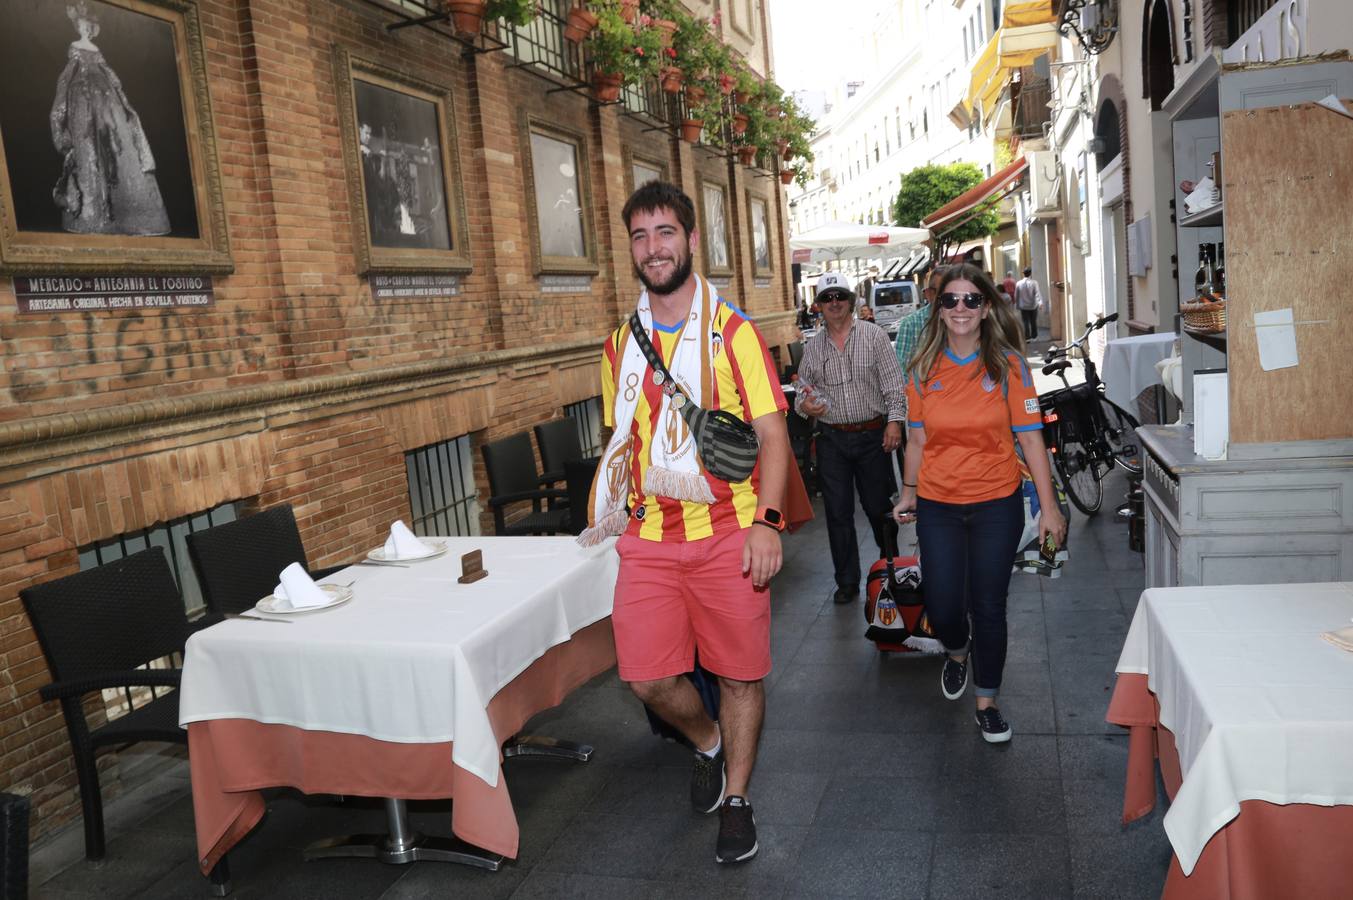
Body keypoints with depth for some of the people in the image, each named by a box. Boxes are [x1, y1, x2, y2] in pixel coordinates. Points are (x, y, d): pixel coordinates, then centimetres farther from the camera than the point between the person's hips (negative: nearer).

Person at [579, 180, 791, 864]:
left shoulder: (732, 332, -3)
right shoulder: (620, 344, 11)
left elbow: (772, 434, -5)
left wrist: (766, 520, -18)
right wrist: (608, 519, 12)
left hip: (726, 532, -3)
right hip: (648, 537, 3)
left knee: (740, 672, 7)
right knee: (647, 677, -2)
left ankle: (736, 798, 29)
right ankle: (706, 742, 31)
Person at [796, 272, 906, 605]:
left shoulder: (874, 335, 0)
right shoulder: (812, 347, 8)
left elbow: (893, 384, -2)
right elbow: (803, 391, 14)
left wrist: (894, 420, -12)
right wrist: (804, 404, -8)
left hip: (873, 435, -2)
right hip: (832, 440, 3)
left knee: (878, 506, 6)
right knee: (838, 513, 5)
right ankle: (847, 582, 17)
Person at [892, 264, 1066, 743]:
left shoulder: (1008, 364, -6)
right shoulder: (924, 369, 1)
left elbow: (1030, 437, -7)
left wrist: (1049, 506, -8)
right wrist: (909, 491, 8)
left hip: (997, 504, -1)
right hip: (938, 506, 2)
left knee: (989, 607, 5)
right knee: (942, 605, 3)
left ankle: (987, 702, 25)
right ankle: (956, 653, 39)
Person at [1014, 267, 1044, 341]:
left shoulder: (1019, 283, -3)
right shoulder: (1034, 283, -10)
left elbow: (1016, 296, 4)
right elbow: (1037, 293, -20)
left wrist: (1017, 304, 16)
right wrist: (1040, 302, -28)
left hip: (1023, 307, 1)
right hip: (1033, 306, -1)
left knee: (1025, 322, 2)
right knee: (1033, 322, 13)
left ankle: (1027, 337, -4)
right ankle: (1034, 336, 21)